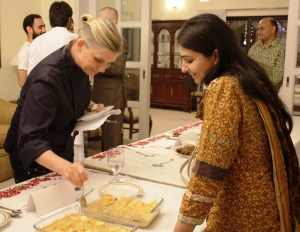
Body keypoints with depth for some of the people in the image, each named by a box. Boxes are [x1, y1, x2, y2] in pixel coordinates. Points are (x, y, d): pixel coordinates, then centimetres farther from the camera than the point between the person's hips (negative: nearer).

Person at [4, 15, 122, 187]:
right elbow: (30, 140, -42)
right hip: (32, 157, -7)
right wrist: (65, 167, -58)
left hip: (63, 149, 7)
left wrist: (92, 107, -9)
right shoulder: (48, 77, -34)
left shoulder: (80, 65, -11)